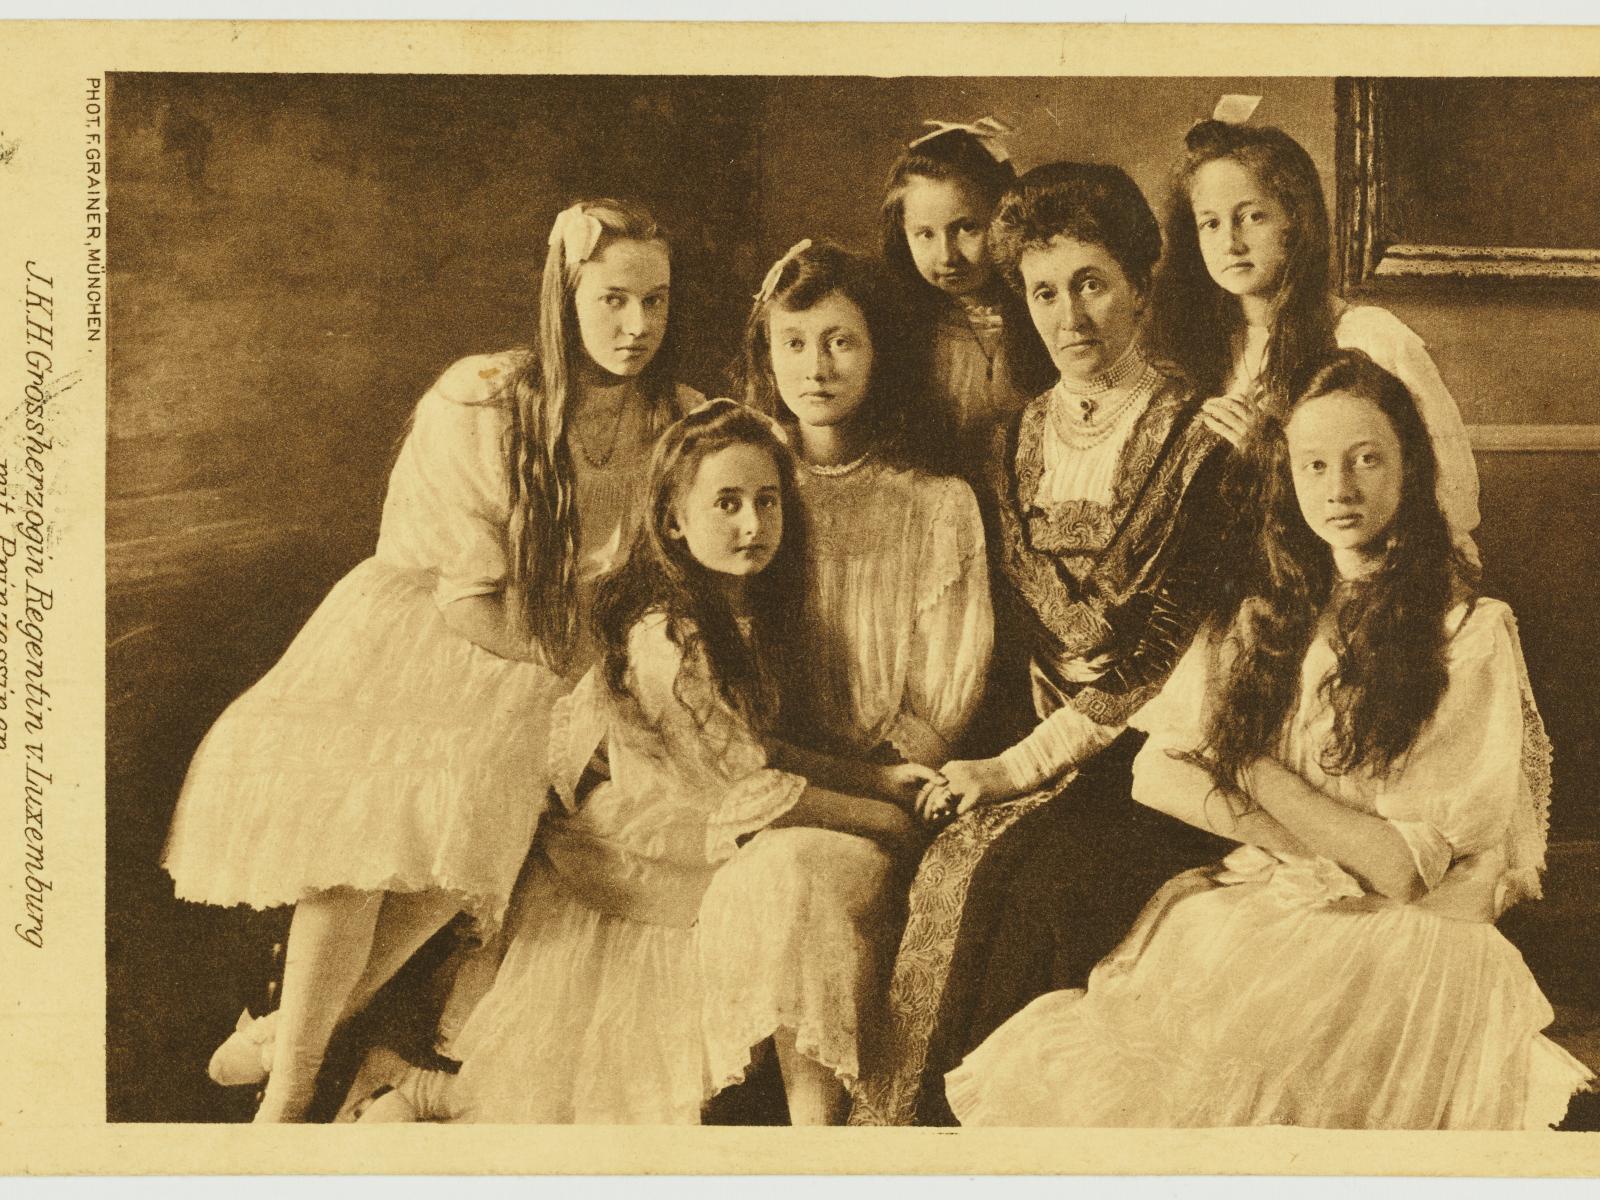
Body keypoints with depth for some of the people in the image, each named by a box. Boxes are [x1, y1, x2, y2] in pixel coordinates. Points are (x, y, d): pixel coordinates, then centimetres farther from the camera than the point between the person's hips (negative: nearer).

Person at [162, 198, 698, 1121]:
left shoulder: (678, 424, -4)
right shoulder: (478, 406, -14)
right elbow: (468, 598, -11)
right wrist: (584, 665, -14)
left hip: (575, 650, 2)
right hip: (419, 625, -2)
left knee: (465, 804, -27)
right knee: (361, 801, -28)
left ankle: (295, 1032, -5)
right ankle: (288, 1093, -12)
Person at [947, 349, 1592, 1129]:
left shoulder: (1472, 633, -5)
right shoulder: (1267, 618, 13)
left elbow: (1406, 869, -10)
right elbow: (1155, 776, 5)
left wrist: (1258, 776, -2)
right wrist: (1322, 842, -9)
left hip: (1397, 945, -4)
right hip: (1254, 912, 4)